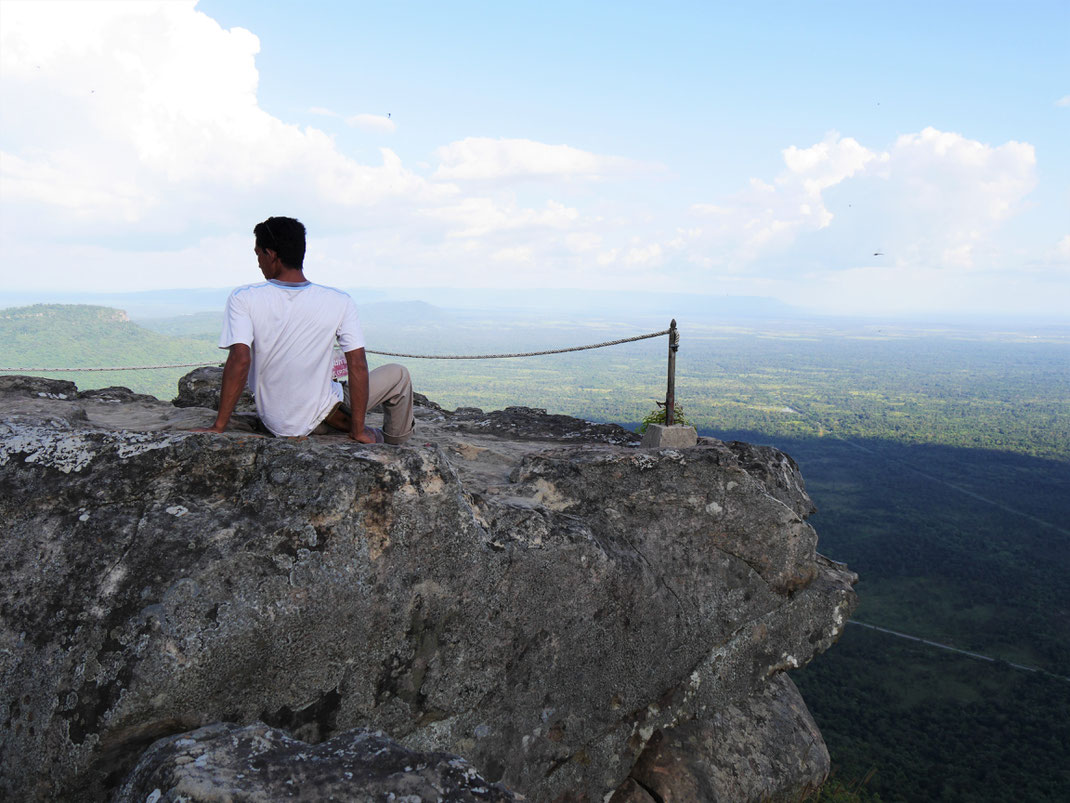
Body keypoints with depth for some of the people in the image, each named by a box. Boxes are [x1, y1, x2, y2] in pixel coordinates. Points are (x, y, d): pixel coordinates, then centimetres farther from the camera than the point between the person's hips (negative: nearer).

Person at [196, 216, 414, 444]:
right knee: (398, 375, 20)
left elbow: (240, 360, -23)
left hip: (274, 423, 3)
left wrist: (218, 427, -18)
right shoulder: (339, 302, -14)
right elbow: (358, 366, -16)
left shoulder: (243, 299, -15)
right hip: (316, 416, -3)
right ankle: (395, 443, 33)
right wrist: (358, 430, -7)